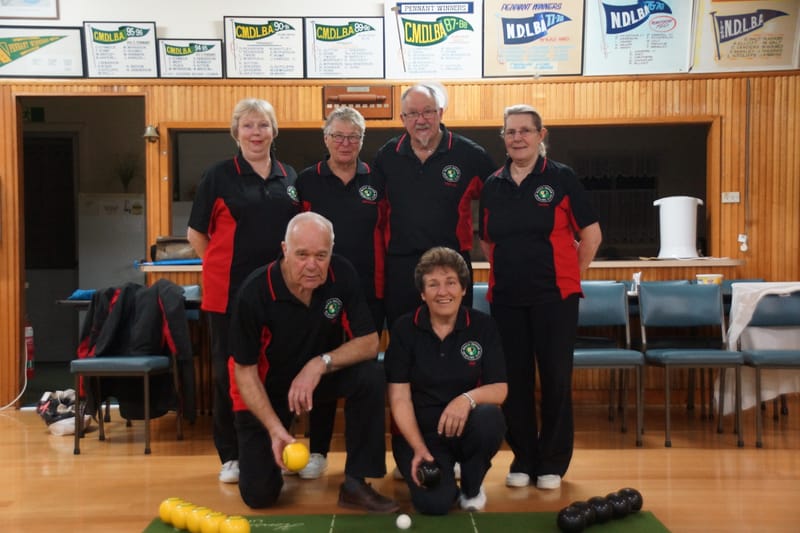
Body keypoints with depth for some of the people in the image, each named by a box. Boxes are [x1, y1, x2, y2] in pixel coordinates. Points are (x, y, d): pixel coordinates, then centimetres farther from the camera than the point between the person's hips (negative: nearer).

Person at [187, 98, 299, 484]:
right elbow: (195, 233, 3)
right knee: (230, 372, 5)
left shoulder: (289, 177, 9)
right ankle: (231, 456, 17)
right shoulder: (219, 176, -1)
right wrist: (222, 265, -1)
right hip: (229, 292, -3)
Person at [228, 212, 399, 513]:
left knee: (371, 376, -28)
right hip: (265, 389, -2)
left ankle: (355, 484, -14)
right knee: (259, 494, -10)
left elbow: (369, 343, -15)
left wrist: (321, 363, -32)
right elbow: (245, 370, -17)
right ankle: (275, 453, 26)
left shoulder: (342, 274, -19)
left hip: (320, 377, 2)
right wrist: (275, 428, -27)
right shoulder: (255, 292, -26)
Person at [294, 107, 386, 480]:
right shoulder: (307, 181, 3)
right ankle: (318, 451, 18)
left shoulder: (376, 181, 5)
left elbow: (386, 234, 9)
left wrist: (384, 280, 3)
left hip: (368, 291, 1)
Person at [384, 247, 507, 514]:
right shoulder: (404, 329, -6)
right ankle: (445, 477, 15)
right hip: (419, 432, -1)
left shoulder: (483, 326, -4)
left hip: (466, 429, 1)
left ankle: (472, 487, -2)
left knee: (489, 417, -33)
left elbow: (499, 389, -7)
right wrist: (419, 449, -18)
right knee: (433, 502, -25)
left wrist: (468, 398, -29)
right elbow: (399, 397, -7)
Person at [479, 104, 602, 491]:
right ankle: (523, 458, 23)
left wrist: (569, 276, 3)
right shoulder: (492, 186, 8)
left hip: (554, 296, -3)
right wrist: (510, 270, 11)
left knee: (555, 377, 2)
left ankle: (553, 462, 17)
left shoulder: (561, 178, -2)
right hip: (506, 298, 3)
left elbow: (591, 234, 1)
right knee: (514, 378, 8)